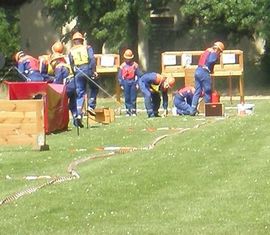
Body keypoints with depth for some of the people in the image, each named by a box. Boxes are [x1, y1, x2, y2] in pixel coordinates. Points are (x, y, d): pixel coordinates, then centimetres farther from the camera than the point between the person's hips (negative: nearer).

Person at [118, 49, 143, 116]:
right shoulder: (122, 66, 3)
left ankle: (133, 111, 5)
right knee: (127, 98, 3)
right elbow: (119, 76, 6)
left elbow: (139, 75, 5)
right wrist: (121, 84, 1)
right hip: (125, 82, 1)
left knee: (133, 98, 0)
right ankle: (128, 111, 7)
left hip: (133, 82, -1)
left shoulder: (135, 65, 3)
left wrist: (137, 83, -2)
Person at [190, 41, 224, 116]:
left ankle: (193, 110, 2)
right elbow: (211, 61, -22)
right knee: (207, 92, 2)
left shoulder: (207, 51, 22)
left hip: (197, 71, 8)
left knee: (197, 91, 8)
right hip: (204, 72, -8)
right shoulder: (214, 53, -6)